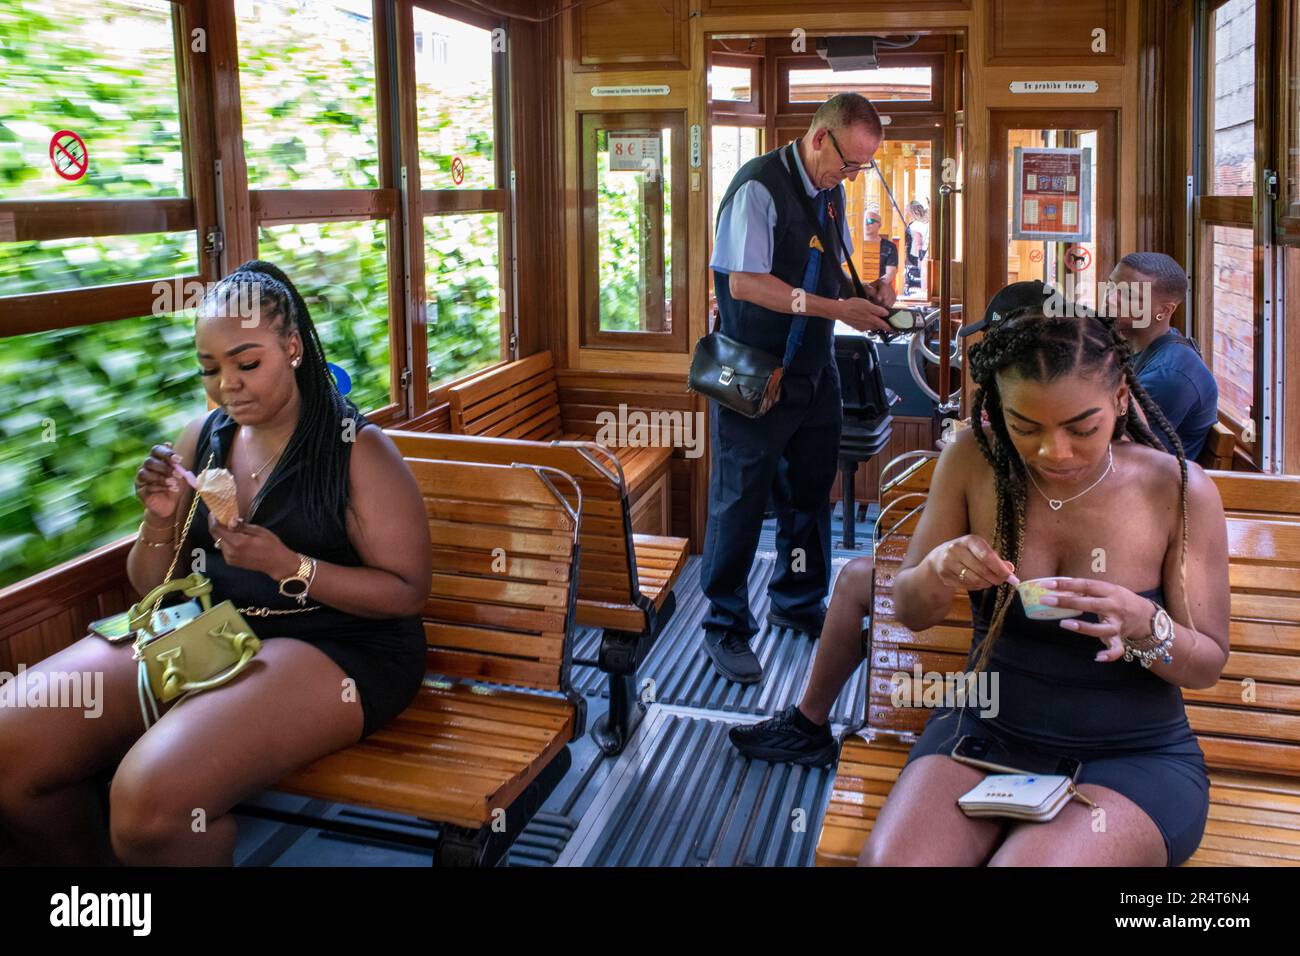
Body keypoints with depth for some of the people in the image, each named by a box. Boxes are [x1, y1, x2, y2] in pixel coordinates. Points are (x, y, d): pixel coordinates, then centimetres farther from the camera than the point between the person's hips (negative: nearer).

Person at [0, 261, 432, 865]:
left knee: (152, 797, -31)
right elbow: (152, 587, 15)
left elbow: (407, 591, -9)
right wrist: (161, 521, -7)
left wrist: (285, 564, -22)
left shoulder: (356, 448, -7)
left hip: (335, 646, -6)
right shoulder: (201, 439, 9)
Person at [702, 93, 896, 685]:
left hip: (812, 371, 8)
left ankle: (797, 603, 34)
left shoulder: (831, 191, 11)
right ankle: (724, 626, 14)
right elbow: (744, 282, -23)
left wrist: (866, 293, 0)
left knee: (810, 491, 16)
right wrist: (837, 308, -24)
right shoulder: (759, 187, -16)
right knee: (741, 499, 1)